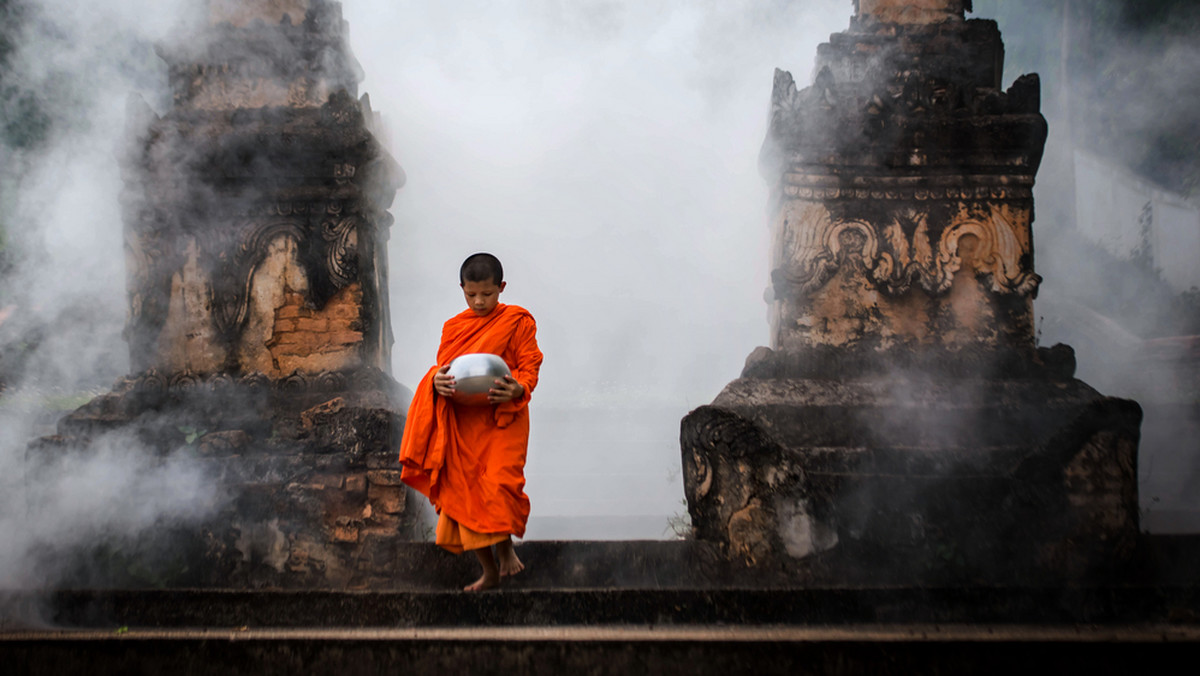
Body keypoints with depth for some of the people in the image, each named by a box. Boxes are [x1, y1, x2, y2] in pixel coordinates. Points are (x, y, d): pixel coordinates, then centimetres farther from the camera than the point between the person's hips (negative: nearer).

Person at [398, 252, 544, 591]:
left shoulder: (517, 321, 1)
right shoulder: (454, 327, 13)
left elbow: (530, 366, -2)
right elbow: (442, 368, 13)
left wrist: (518, 389, -24)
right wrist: (437, 381, -12)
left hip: (503, 419, -4)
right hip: (462, 424, 4)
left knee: (498, 485, -21)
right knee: (463, 493, 1)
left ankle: (505, 547, 8)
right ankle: (489, 570, 15)